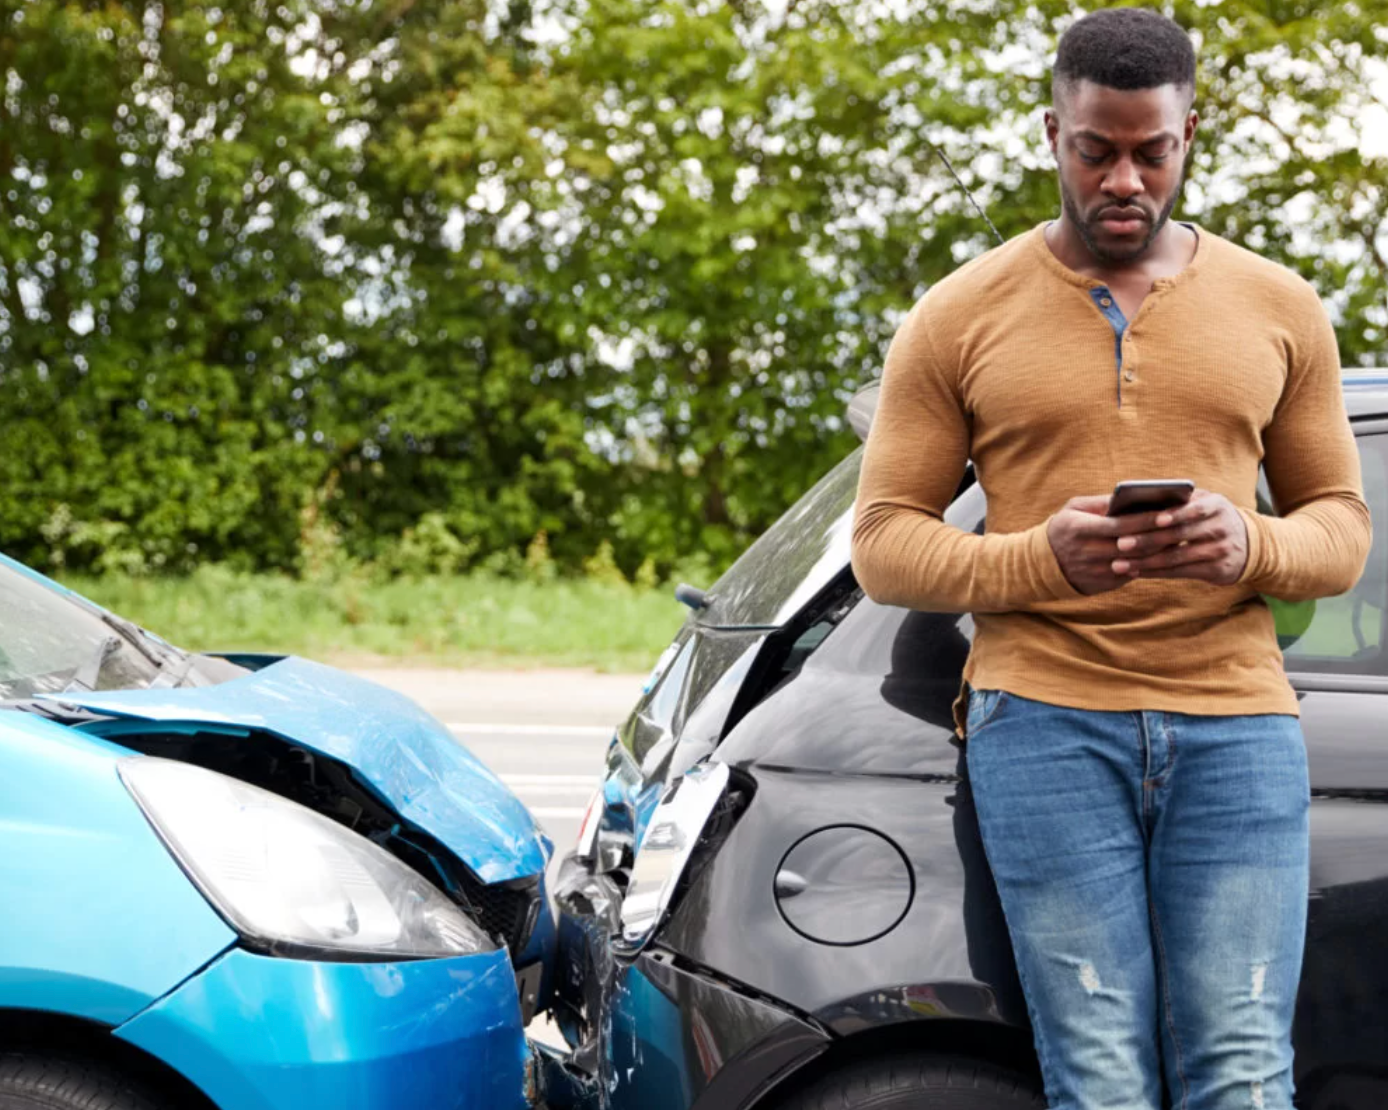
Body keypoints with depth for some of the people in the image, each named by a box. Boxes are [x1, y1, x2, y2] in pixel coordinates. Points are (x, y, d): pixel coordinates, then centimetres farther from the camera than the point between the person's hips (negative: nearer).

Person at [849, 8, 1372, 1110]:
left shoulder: (1278, 309, 13)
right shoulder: (960, 318, 6)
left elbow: (1343, 526, 14)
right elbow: (884, 542, 4)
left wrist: (1248, 546, -11)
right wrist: (1041, 558, -15)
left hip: (1237, 726, 2)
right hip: (1045, 722, -2)